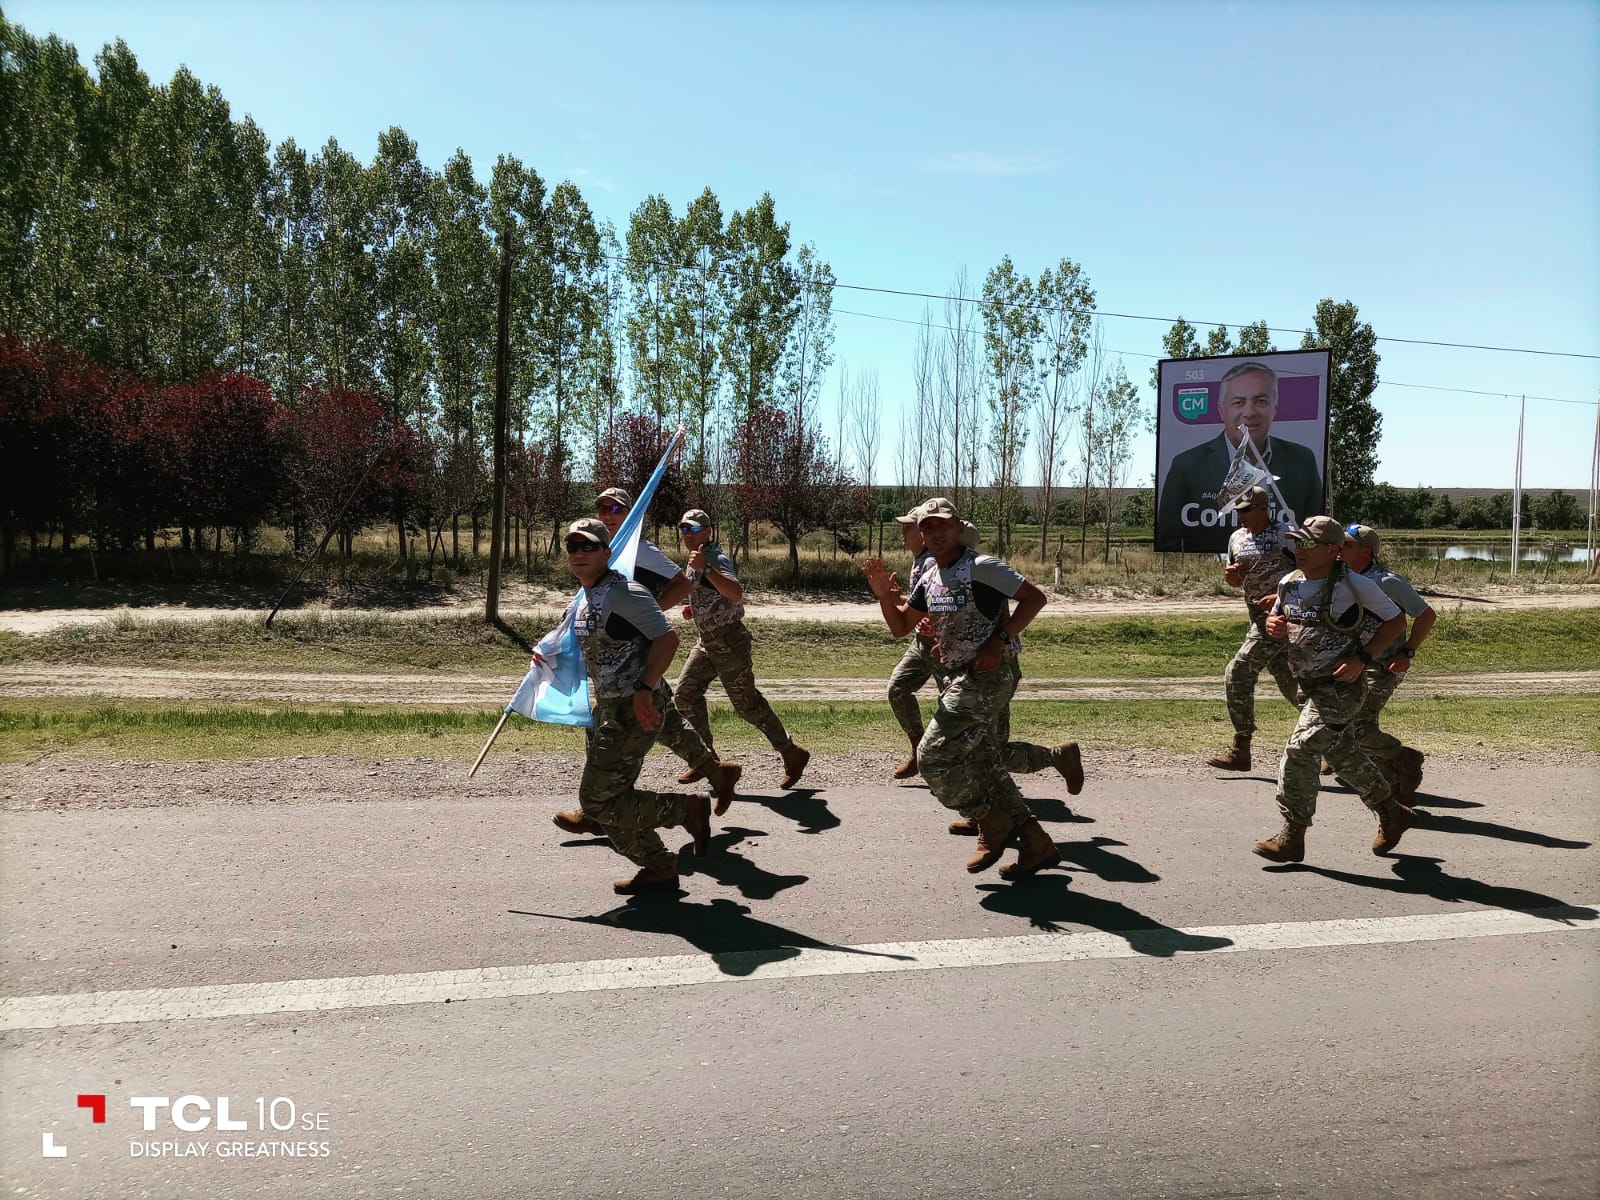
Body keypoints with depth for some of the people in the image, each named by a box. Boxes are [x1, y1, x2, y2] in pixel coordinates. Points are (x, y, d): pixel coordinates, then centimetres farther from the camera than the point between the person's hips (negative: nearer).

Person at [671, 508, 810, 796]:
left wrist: (705, 569, -47)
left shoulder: (717, 559, -18)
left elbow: (736, 593, -39)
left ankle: (792, 754, 8)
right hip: (707, 641, 9)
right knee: (686, 694, 6)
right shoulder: (694, 560, 10)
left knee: (747, 702, -4)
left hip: (729, 641, -9)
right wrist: (694, 609, 11)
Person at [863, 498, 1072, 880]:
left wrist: (1000, 641, -19)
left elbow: (1035, 597, -12)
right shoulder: (929, 578, 12)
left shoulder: (981, 567, -13)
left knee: (934, 755, -10)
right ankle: (1037, 845, 21)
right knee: (983, 765, 12)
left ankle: (992, 823, 10)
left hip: (988, 675, -9)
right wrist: (884, 593, -2)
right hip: (962, 678, 9)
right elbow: (900, 627, 16)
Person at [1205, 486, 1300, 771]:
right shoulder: (1237, 538, 12)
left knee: (1238, 673, -12)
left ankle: (1241, 751, -4)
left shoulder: (1284, 534, -10)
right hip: (1260, 617, 8)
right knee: (1288, 682, 9)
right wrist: (1231, 575, -2)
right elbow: (1236, 581, 21)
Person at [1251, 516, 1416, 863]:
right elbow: (1277, 618, 19)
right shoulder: (1289, 583, 4)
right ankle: (1393, 815, 38)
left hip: (1340, 687, -8)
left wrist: (1362, 657, -18)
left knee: (1299, 752, -12)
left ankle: (1292, 837, -3)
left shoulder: (1353, 584, -15)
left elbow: (1396, 620, -8)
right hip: (1312, 687, 8)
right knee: (1343, 755, 19)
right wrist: (1273, 625, -6)